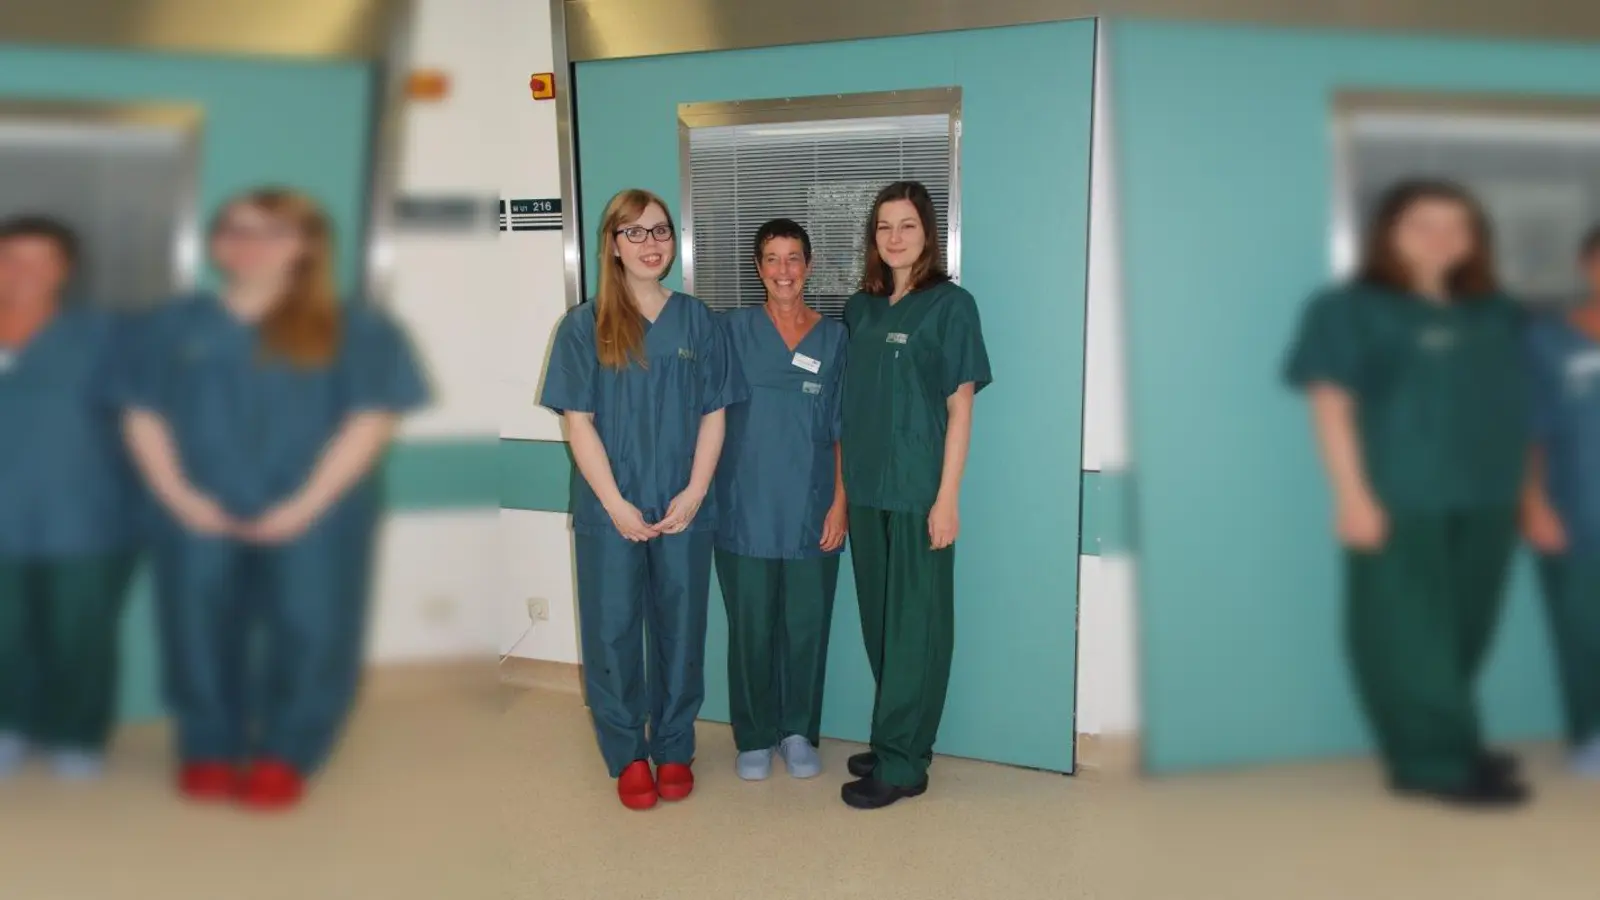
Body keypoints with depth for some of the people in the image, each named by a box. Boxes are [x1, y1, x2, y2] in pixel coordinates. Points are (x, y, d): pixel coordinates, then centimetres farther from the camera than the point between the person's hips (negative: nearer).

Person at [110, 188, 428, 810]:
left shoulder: (356, 331, 1)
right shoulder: (175, 327, 12)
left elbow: (370, 421, -6)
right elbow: (143, 415, 9)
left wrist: (303, 506, -14)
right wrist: (180, 495, -6)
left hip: (313, 518, -2)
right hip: (198, 518, 3)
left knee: (309, 635, -2)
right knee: (200, 634, 7)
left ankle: (283, 758, 16)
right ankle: (208, 752, 27)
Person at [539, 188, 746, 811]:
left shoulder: (698, 321, 4)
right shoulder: (584, 326, -1)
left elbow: (714, 415, 3)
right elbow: (578, 422, -5)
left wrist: (694, 493, -7)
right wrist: (615, 504, -11)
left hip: (684, 510, 1)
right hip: (610, 512, -1)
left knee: (680, 630, 10)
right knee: (613, 632, 6)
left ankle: (673, 748, 27)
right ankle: (627, 755, 23)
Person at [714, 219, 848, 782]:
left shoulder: (834, 337, 4)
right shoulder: (737, 329, 1)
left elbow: (843, 430, 3)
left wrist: (840, 503, -3)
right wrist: (704, 492, -8)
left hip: (811, 510, 1)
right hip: (746, 508, -1)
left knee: (807, 625, 8)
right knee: (751, 627, 7)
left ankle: (799, 733, 27)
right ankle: (755, 737, 24)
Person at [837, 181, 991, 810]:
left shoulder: (950, 305, -5)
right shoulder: (860, 309, 10)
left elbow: (960, 408, -8)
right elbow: (850, 403, 13)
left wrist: (947, 496, -13)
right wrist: (841, 483, 8)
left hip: (918, 491, -6)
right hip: (865, 489, 6)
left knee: (916, 624, 2)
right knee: (879, 621, 12)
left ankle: (901, 763, 11)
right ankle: (897, 742, 26)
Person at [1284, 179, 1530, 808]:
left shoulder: (1498, 316, 15)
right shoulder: (1351, 310, -2)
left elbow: (1522, 409, 17)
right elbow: (1331, 403, -7)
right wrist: (1352, 494, -15)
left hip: (1487, 499, 6)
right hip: (1401, 501, -6)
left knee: (1465, 629, 10)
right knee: (1409, 634, -3)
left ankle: (1440, 747, 23)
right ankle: (1441, 762, 5)